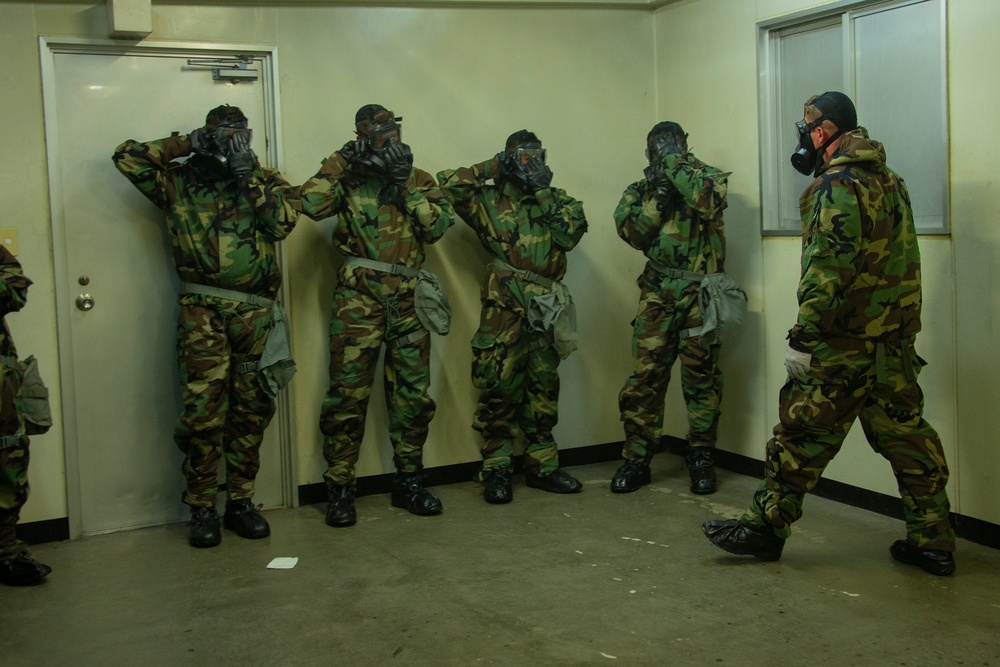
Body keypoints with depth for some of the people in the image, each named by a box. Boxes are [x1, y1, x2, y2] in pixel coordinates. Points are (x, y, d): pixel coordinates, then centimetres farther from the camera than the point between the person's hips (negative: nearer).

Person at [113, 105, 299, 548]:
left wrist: (248, 175, -5)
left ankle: (241, 502, 17)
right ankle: (201, 509, 5)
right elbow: (127, 157, 2)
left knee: (251, 411, 6)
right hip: (203, 312, -2)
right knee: (203, 411, -6)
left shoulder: (265, 180, 15)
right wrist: (184, 144, 1)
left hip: (256, 312, 2)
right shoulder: (180, 182, 10)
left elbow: (283, 222, -2)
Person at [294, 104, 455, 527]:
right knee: (348, 392, -5)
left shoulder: (420, 180, 14)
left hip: (407, 298, 3)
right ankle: (340, 488, 3)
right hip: (359, 297, -3)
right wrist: (340, 161, -7)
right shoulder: (348, 179, 7)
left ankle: (409, 481, 19)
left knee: (412, 392, 7)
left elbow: (438, 226, -2)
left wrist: (406, 186, -6)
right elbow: (310, 204, -13)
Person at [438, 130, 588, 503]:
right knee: (500, 387, -6)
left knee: (543, 389, 9)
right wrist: (492, 168, -1)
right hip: (504, 305, -4)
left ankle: (542, 466, 18)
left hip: (546, 305, 4)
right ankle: (496, 471, 3)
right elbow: (450, 183, -6)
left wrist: (542, 193, -2)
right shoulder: (490, 200, 7)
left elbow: (571, 233, -1)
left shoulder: (555, 199, 16)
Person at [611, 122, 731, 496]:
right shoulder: (641, 190, 15)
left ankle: (701, 457, 14)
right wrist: (658, 197, -9)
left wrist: (675, 164, -9)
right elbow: (632, 232, -1)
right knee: (645, 374, -2)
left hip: (700, 292, -2)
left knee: (701, 374, 1)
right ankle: (636, 460, 6)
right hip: (657, 293, 2)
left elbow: (708, 202, -17)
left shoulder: (707, 177, 7)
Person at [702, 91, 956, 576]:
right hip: (895, 339, 9)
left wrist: (805, 334, -20)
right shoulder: (889, 181, 16)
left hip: (844, 341, -9)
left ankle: (765, 527, 11)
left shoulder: (838, 186, -13)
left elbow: (829, 268, -22)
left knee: (803, 434, 1)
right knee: (905, 434, 10)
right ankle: (932, 540, 15)